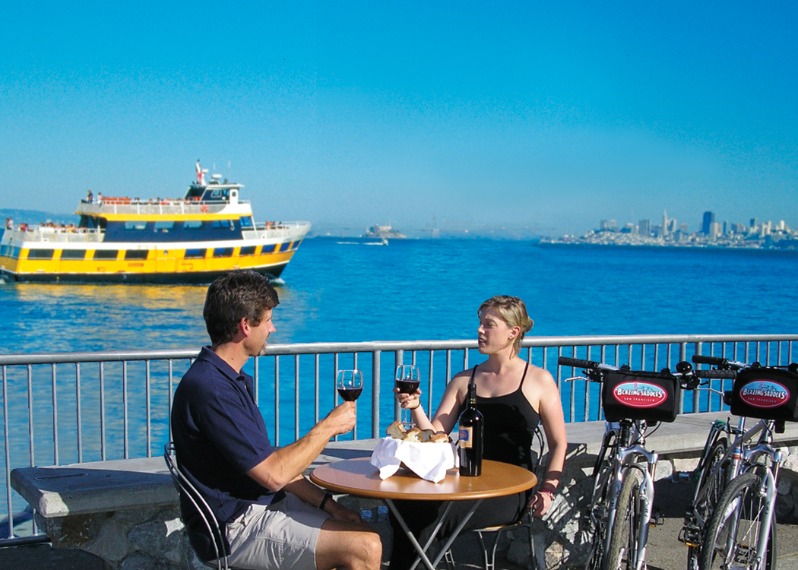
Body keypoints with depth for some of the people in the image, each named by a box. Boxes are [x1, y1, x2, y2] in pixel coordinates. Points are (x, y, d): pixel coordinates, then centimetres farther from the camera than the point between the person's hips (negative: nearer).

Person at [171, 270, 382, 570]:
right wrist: (328, 426, -11)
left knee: (367, 532, 5)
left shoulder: (233, 379, 11)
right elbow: (273, 474, -24)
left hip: (263, 504, 10)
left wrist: (326, 503, 3)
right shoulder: (209, 389, -22)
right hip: (235, 528, -10)